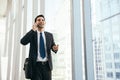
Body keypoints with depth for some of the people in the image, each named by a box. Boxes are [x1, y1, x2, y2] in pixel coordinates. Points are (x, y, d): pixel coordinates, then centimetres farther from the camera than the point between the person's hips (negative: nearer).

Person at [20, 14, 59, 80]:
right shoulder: (32, 34, 6)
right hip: (36, 65, -2)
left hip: (47, 65, 2)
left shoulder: (49, 35, 13)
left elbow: (53, 46, 10)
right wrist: (33, 30, -14)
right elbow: (23, 42, -11)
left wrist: (55, 48, -14)